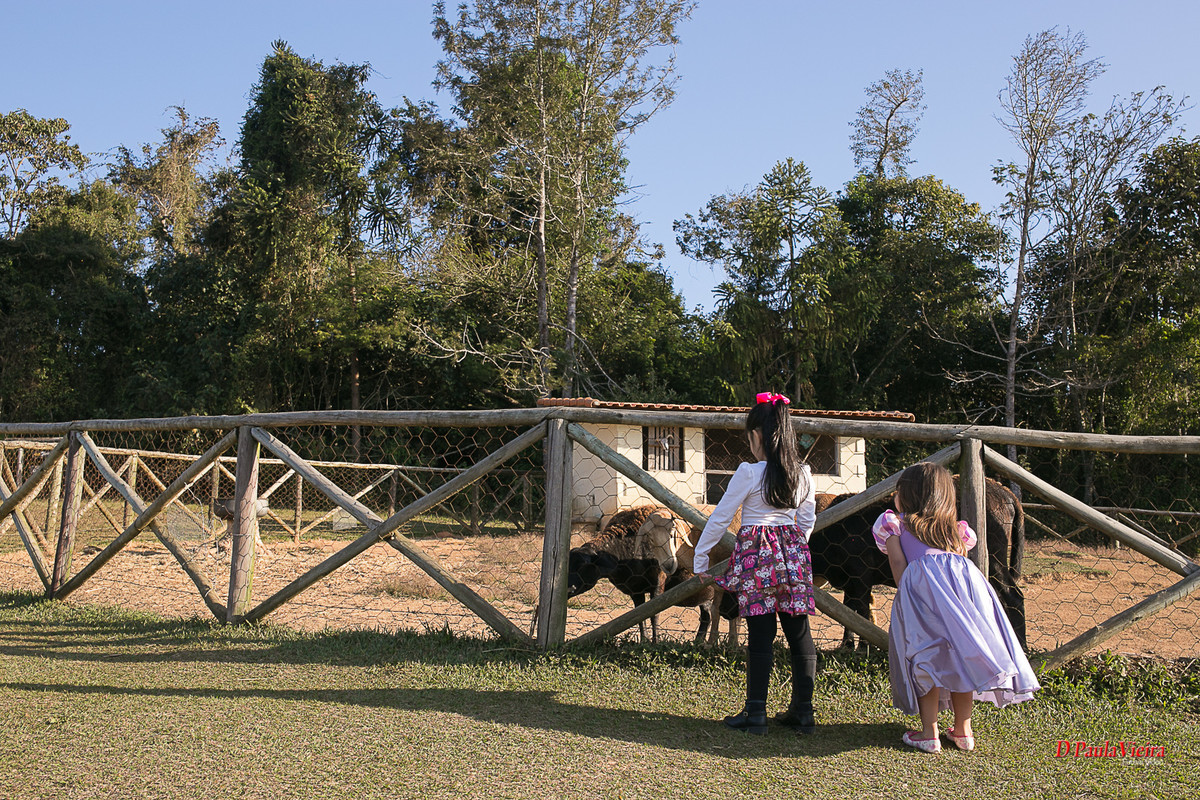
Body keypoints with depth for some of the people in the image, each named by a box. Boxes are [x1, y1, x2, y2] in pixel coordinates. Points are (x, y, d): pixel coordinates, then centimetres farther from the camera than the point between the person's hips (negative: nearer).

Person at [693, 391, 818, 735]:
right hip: (793, 554, 5)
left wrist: (701, 554, 5)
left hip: (756, 555, -5)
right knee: (799, 633, 8)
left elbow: (720, 517, -5)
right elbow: (808, 520, 13)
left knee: (760, 635, 1)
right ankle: (803, 713, 17)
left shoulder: (749, 472, -11)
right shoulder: (803, 474, 4)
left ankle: (755, 713, 9)